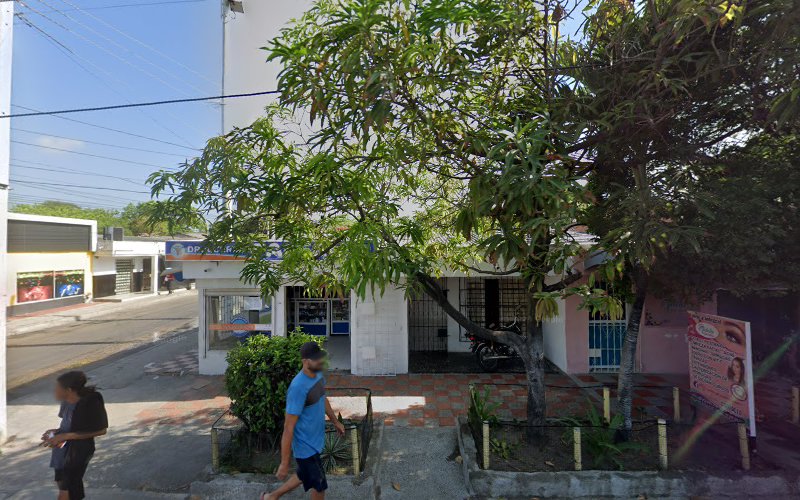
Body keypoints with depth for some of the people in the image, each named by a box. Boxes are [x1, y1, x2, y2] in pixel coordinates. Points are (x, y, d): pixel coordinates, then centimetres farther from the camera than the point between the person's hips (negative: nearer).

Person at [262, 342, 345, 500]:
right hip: (306, 446, -8)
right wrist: (284, 463, -21)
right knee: (320, 485, 12)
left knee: (304, 476, 28)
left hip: (314, 441, 8)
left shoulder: (318, 374, -5)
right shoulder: (298, 387, -32)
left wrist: (335, 421, 23)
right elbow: (289, 427, -27)